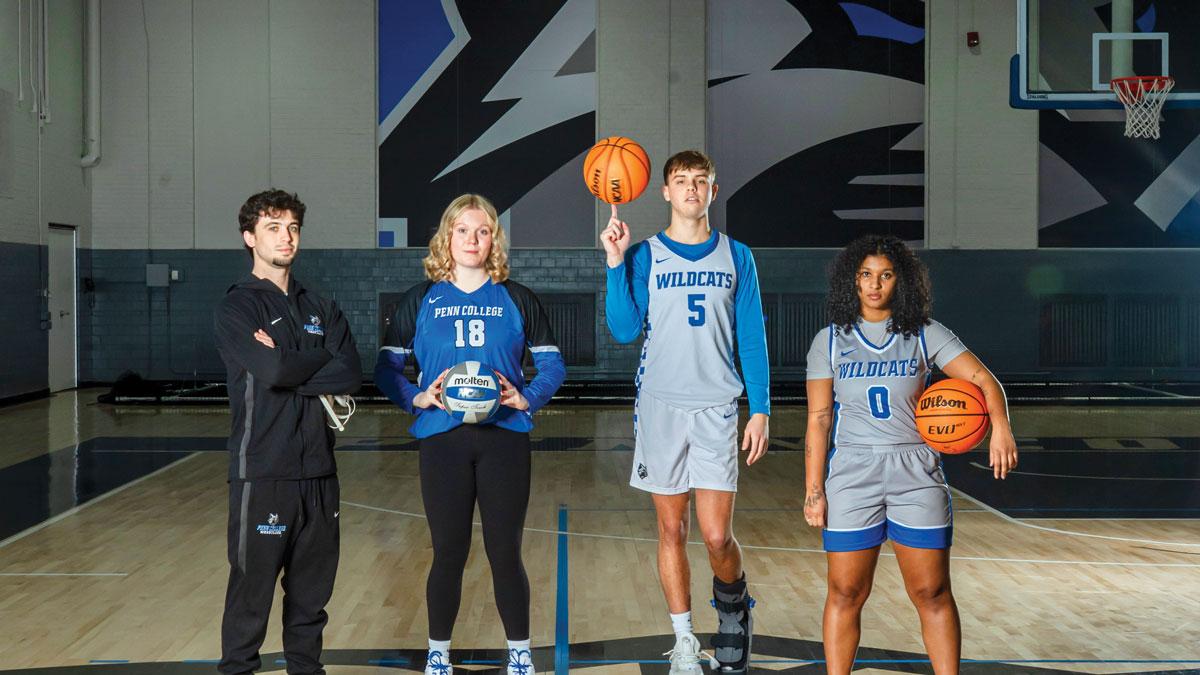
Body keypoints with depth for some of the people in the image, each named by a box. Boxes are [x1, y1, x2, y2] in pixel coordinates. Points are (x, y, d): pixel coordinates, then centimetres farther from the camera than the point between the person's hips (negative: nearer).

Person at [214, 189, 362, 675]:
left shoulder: (320, 309, 14)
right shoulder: (237, 306, -1)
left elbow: (352, 375, -2)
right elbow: (271, 370, -17)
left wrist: (290, 366, -12)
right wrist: (324, 359, -2)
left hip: (318, 469, 5)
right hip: (262, 469, -5)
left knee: (312, 589, 10)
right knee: (252, 586, -2)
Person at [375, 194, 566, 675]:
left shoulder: (516, 300, 6)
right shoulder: (420, 301, 5)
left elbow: (553, 365, 7)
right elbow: (387, 369, 4)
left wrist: (526, 398, -10)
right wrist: (418, 398, -13)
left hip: (505, 439, 0)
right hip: (442, 440, 0)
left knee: (505, 552, 3)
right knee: (449, 553, 5)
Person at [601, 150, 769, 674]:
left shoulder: (736, 256, 7)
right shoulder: (644, 256, 5)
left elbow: (752, 339, 8)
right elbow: (625, 330, -5)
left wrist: (760, 410, 1)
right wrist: (615, 263, -12)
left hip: (716, 406, 0)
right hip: (661, 405, 0)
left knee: (717, 536, -6)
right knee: (671, 529, 5)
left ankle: (733, 607, 25)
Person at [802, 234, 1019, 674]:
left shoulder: (925, 334, 3)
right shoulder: (830, 341, 5)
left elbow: (984, 379, -3)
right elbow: (818, 419, 4)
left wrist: (1001, 427, -22)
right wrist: (813, 491, -1)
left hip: (916, 473, 0)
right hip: (852, 474, 0)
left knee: (932, 594, 1)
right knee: (846, 593, 3)